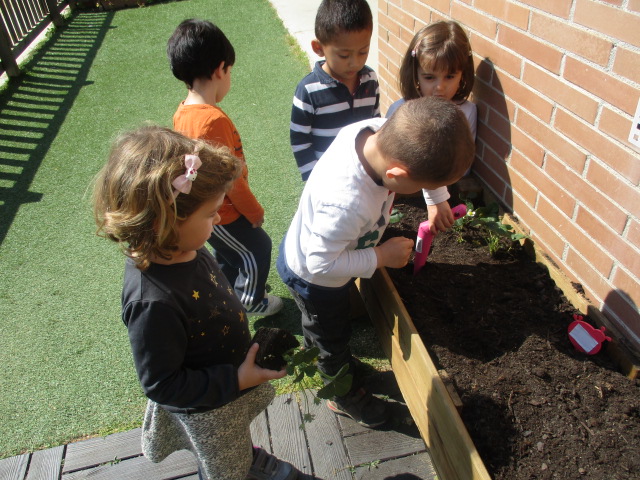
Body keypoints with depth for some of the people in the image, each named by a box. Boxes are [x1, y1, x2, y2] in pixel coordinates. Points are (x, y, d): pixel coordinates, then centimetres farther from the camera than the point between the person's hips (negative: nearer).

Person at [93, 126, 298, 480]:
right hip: (206, 412, -7)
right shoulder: (153, 302, -43)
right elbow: (161, 384, -30)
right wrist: (237, 379, -27)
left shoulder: (183, 250, -18)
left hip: (233, 380, 7)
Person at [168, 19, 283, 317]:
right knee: (258, 250, 15)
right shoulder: (213, 120, -32)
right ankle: (250, 300, 35)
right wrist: (255, 211, -11)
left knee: (226, 255, 29)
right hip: (225, 214, -9)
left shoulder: (182, 113, -3)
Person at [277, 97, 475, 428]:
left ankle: (314, 351, 66)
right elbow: (322, 263, -33)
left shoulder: (378, 129, -27)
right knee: (334, 338, 21)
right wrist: (382, 257, -26)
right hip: (313, 277, -7)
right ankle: (346, 397, 50)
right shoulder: (346, 204, -48)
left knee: (318, 321, 35)